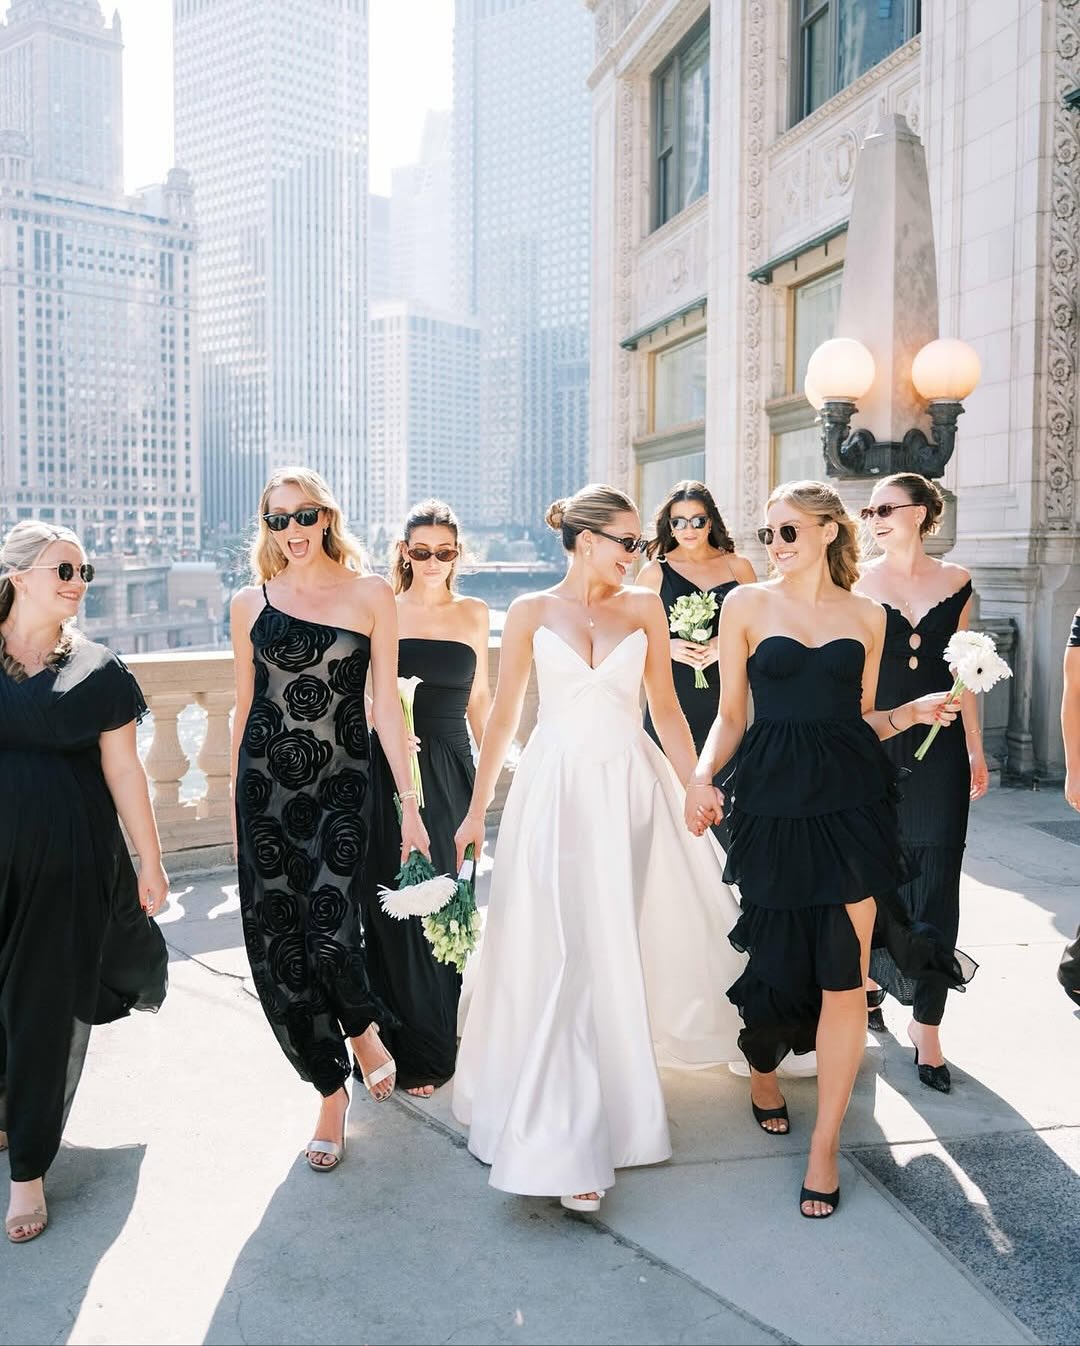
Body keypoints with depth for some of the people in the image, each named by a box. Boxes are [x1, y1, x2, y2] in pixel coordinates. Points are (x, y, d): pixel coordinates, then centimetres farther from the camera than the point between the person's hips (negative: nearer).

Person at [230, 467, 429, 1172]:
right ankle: (332, 1089, 24)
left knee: (331, 937, -14)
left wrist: (408, 803, -3)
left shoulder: (371, 594, 1)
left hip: (343, 784, -2)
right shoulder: (251, 603, 7)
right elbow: (243, 708, 11)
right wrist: (234, 801, 10)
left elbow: (387, 703, 0)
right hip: (266, 785, 2)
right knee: (279, 947, 3)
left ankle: (364, 1028, 23)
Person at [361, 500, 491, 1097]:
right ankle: (410, 1050, 19)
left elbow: (479, 697, 14)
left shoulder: (474, 614, 8)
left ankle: (440, 1040, 24)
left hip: (450, 771, 2)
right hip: (388, 770, -1)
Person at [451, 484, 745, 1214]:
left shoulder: (644, 606, 6)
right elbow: (503, 715, 6)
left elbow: (667, 707, 6)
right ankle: (566, 1147, 4)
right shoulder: (531, 613, 3)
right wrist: (476, 812, 6)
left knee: (629, 949, 5)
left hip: (632, 790, 2)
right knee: (561, 961, -3)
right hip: (557, 793, -1)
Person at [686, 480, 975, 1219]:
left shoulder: (867, 615, 9)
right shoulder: (747, 604, 3)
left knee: (844, 976, 0)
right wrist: (703, 776, -11)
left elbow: (862, 718, 14)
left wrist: (914, 712, -3)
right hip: (773, 803, -1)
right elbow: (731, 713, 4)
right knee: (776, 954, 8)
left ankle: (826, 1144, 15)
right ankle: (763, 1063, 43)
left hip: (852, 802, 1)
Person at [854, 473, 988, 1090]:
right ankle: (870, 977, 34)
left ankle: (927, 1027, 8)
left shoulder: (955, 581, 6)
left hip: (939, 748, 1)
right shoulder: (856, 583, 1)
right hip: (874, 745, -1)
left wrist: (976, 753, 8)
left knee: (935, 883, 0)